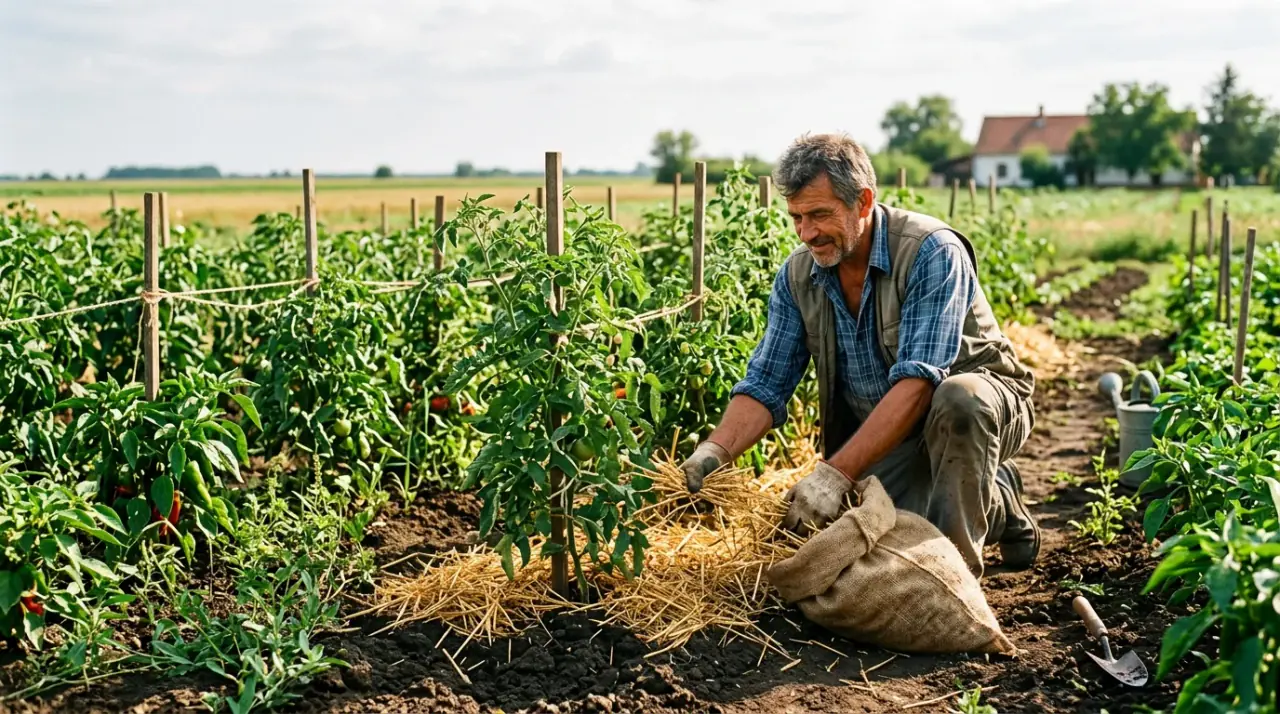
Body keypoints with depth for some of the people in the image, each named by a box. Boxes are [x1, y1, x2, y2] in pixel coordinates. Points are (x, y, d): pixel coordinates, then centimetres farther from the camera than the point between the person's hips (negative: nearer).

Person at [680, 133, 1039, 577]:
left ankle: (956, 566, -21)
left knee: (958, 400, -40)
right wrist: (715, 451, -26)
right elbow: (765, 386, -5)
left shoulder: (932, 252, -24)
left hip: (981, 405, -5)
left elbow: (918, 381, -33)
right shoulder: (797, 276, -5)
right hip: (880, 433, 5)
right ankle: (996, 506, 10)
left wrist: (836, 472, -41)